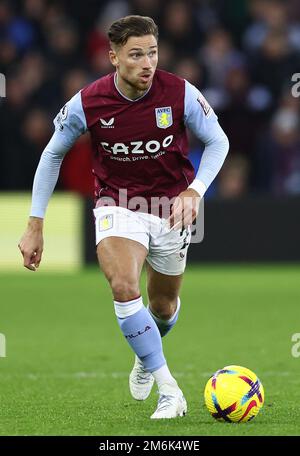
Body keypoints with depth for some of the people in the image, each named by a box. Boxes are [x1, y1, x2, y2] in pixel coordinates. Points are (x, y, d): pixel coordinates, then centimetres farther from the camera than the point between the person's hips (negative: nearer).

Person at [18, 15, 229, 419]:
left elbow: (217, 141, -1)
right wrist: (35, 226, -1)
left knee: (163, 307, 13)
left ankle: (146, 356, 51)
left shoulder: (180, 94, -17)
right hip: (117, 203, -1)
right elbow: (53, 155, 0)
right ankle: (169, 391, -21)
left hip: (171, 209, 1)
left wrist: (194, 191, -18)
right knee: (124, 287, -27)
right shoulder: (87, 104, -16)